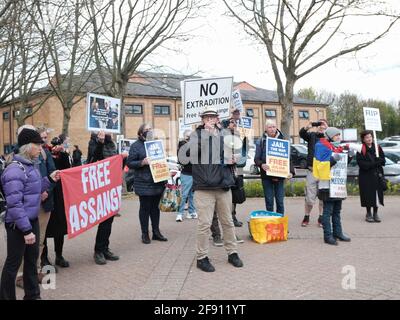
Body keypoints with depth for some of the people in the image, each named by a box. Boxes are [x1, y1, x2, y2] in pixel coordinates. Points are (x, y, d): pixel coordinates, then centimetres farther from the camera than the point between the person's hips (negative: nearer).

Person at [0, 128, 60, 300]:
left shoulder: (30, 166, 7)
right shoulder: (15, 170, -20)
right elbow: (14, 204, -24)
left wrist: (49, 179, 8)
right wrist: (26, 230, -24)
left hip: (32, 220, 9)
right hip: (18, 224, -9)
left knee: (32, 259, 18)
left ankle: (32, 295, 32)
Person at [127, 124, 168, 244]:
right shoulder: (136, 146, -3)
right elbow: (129, 163, -6)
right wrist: (142, 162, -22)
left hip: (157, 182, 6)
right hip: (144, 183, -5)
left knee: (155, 207, 12)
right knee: (145, 208, 2)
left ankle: (156, 232, 21)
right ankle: (145, 234, 12)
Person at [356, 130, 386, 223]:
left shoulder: (377, 148, 9)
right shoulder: (361, 149, -4)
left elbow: (383, 160, 4)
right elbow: (361, 163, -12)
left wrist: (370, 164, -14)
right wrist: (376, 162, -16)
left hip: (377, 175, 3)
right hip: (366, 176, -3)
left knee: (377, 194, 4)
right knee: (368, 195, 0)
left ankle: (375, 213, 16)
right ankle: (368, 214, 13)